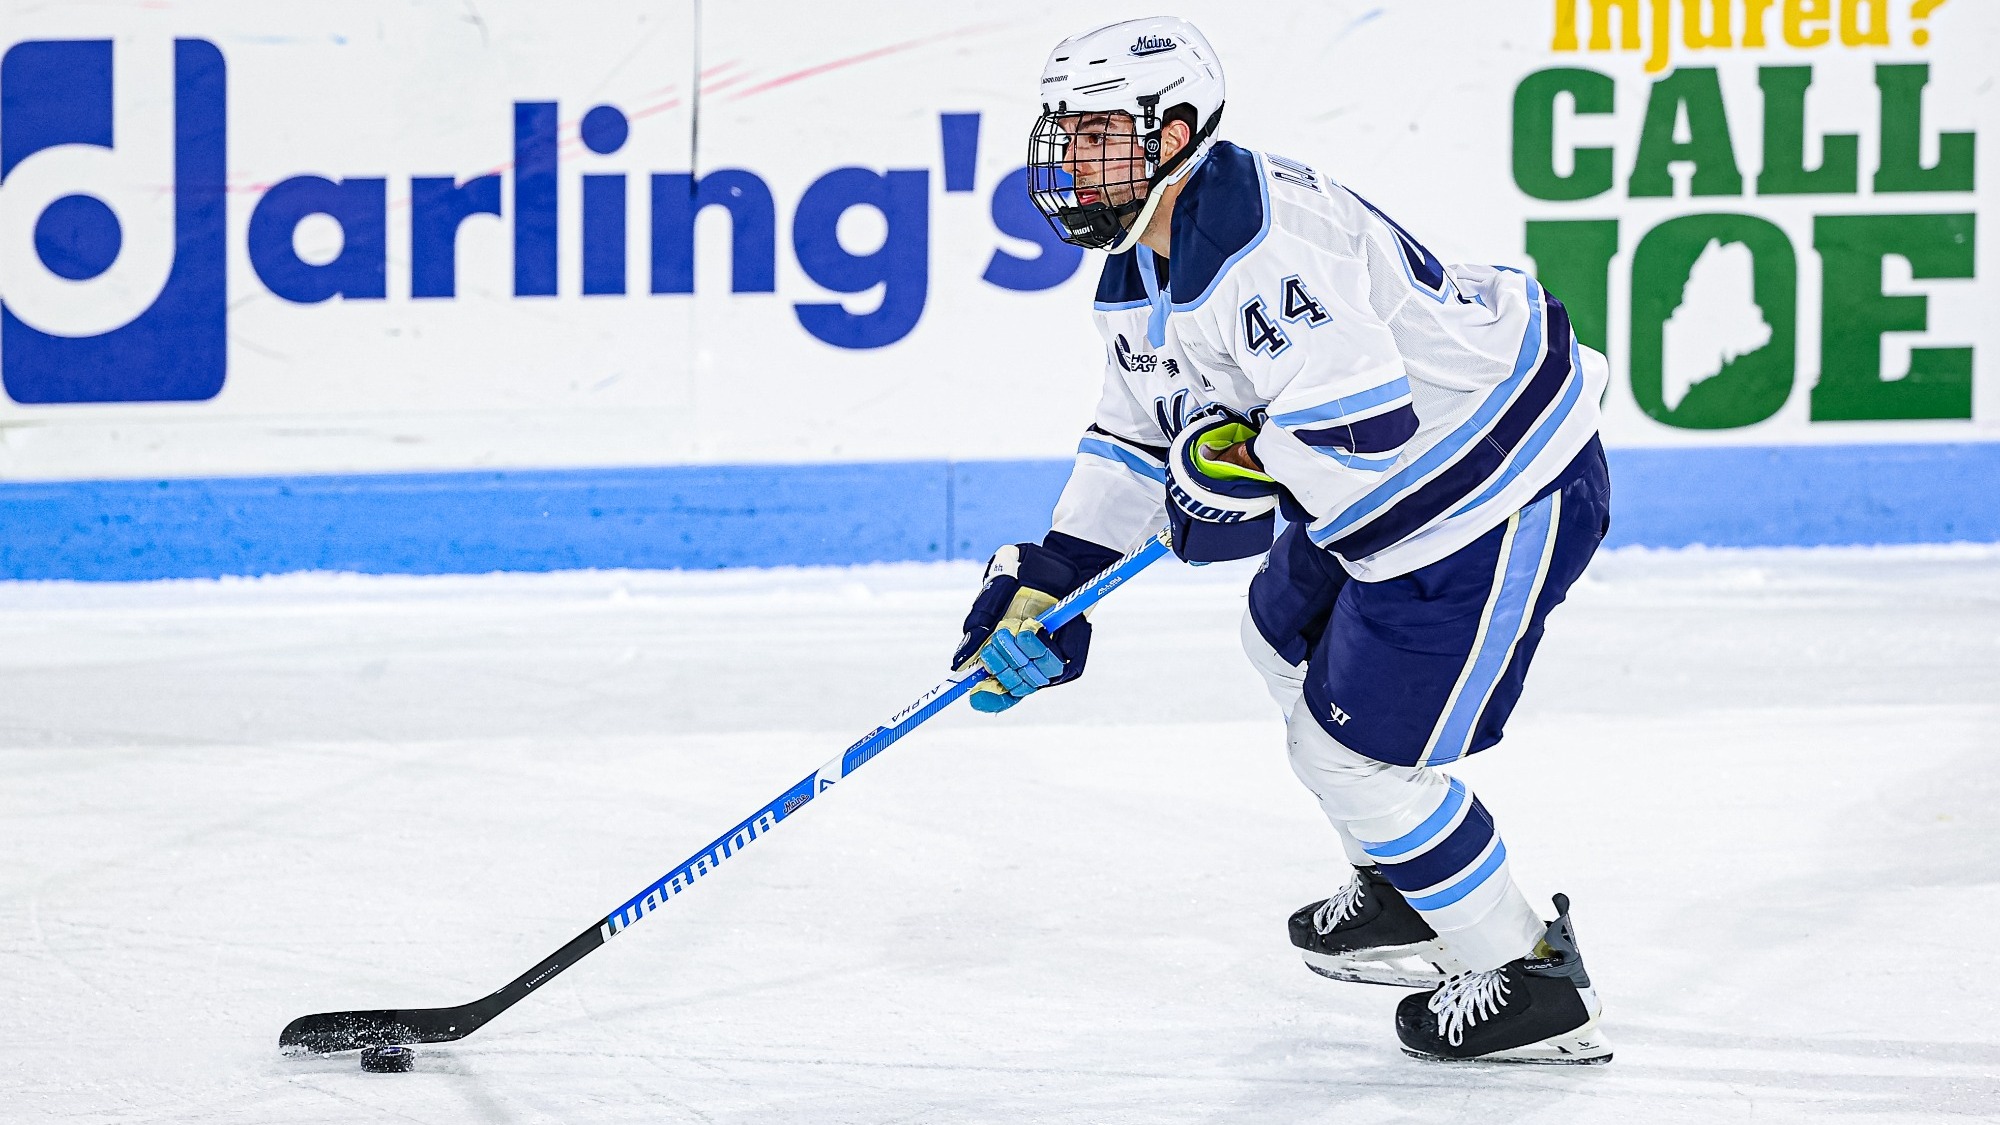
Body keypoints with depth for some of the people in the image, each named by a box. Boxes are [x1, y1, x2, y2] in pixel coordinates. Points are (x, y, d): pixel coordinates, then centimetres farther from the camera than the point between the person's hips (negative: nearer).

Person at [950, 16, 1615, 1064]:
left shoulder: (1262, 243, -30)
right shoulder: (1138, 277, 6)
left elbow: (1363, 422, -35)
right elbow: (1138, 436, 15)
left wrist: (1238, 462, -19)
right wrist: (1047, 583, 7)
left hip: (1501, 496, -12)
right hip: (1383, 492, 12)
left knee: (1358, 747, -5)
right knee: (1289, 640, 28)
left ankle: (1532, 984, 9)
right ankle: (1407, 899, 47)